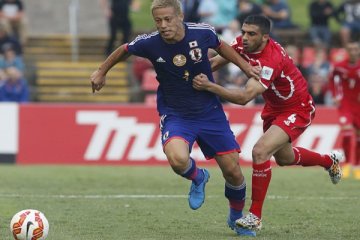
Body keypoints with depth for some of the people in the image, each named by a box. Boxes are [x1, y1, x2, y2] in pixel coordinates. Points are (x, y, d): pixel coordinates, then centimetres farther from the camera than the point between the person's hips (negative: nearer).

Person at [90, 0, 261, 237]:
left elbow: (220, 46, 10)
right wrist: (102, 71, 18)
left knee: (233, 170, 2)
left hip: (210, 112, 2)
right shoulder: (149, 43, -17)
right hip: (175, 115, -2)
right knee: (178, 159, -32)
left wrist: (245, 66, 8)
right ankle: (198, 178, 6)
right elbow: (124, 50, 6)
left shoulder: (202, 33, -15)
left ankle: (237, 218, 33)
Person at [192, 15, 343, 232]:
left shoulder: (272, 60, -38)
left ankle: (255, 216, -14)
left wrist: (209, 86, -51)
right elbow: (214, 62, -4)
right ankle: (330, 161, 57)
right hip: (274, 107, 9)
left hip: (297, 110, -9)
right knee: (284, 158, 27)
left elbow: (244, 97, -45)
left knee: (260, 151, -26)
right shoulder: (243, 45, -15)